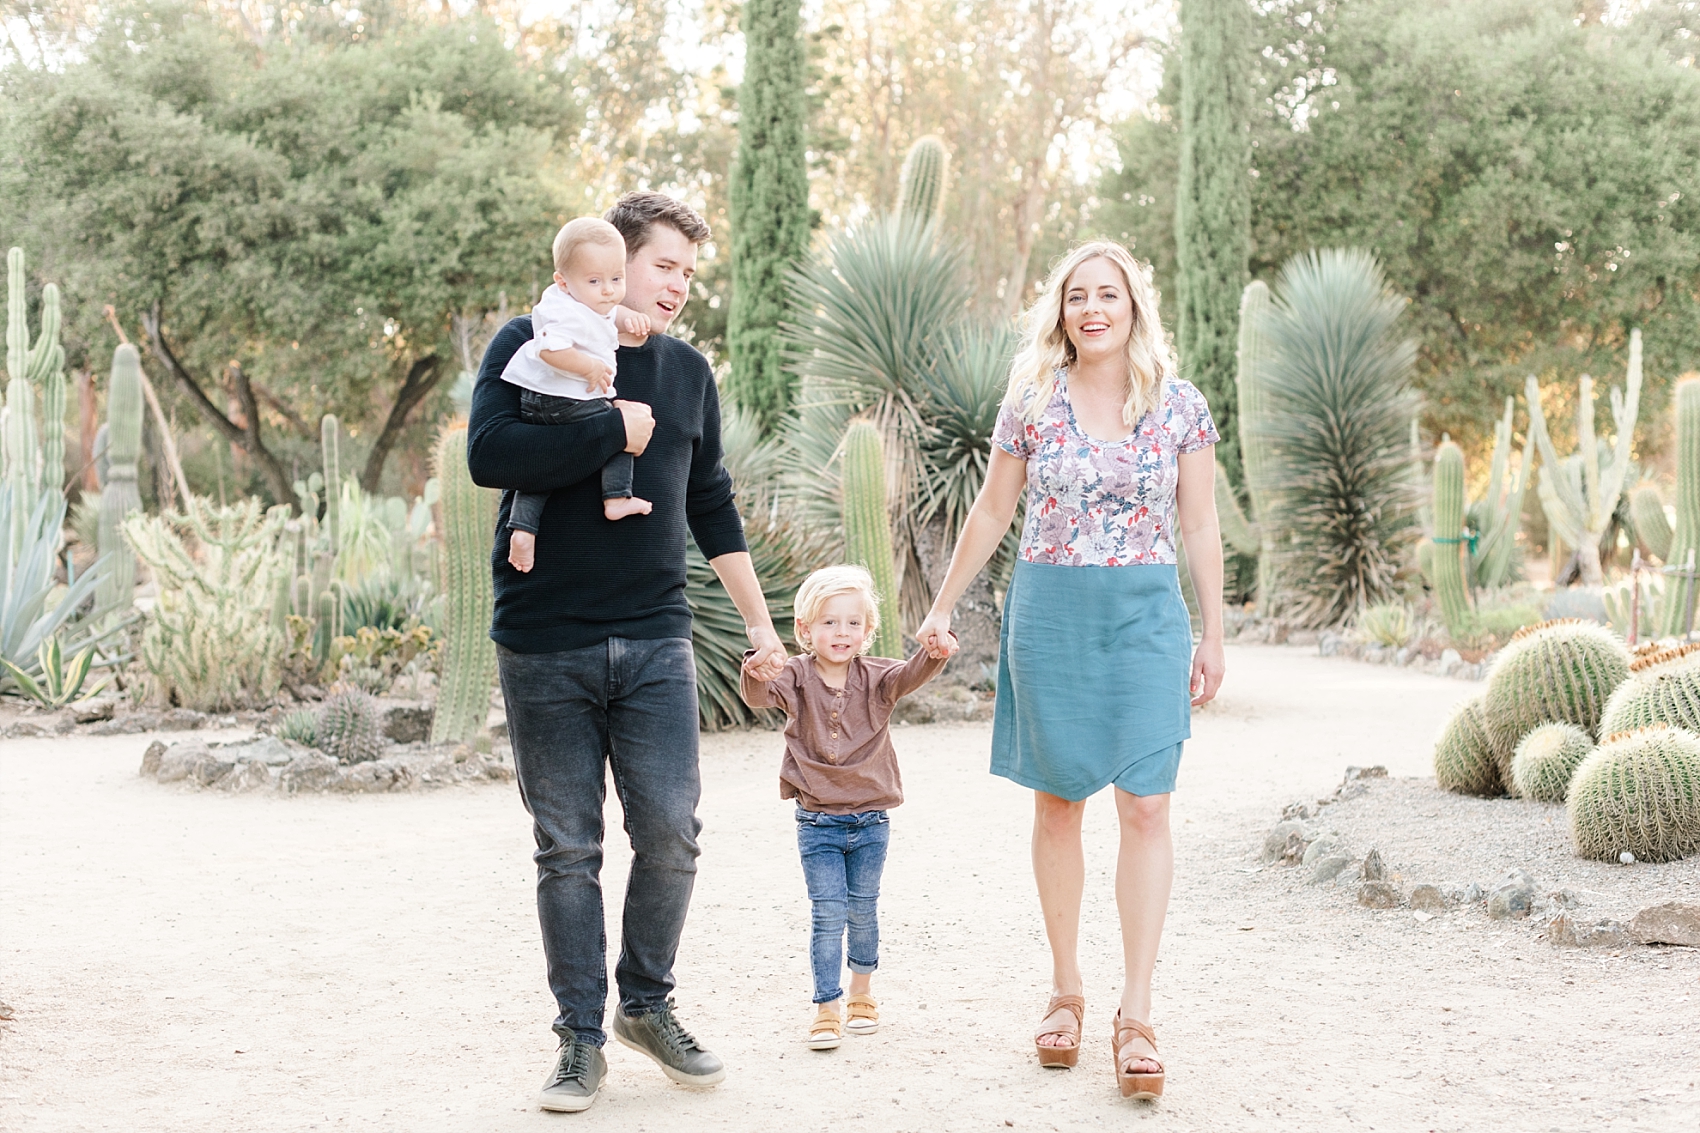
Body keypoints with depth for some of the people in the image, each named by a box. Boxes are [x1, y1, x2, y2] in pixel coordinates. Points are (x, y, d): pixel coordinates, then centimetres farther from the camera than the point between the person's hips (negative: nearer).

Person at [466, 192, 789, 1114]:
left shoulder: (687, 372, 13)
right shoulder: (531, 344, -1)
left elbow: (712, 507, 20)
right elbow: (488, 453, -18)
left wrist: (760, 623, 20)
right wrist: (615, 431, -16)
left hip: (655, 644, 3)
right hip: (544, 648, -3)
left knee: (670, 832, -2)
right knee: (567, 850, 3)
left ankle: (647, 1004, 20)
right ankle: (581, 1037, 14)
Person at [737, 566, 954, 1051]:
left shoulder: (876, 678, -2)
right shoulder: (797, 677, -6)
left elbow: (911, 674, -20)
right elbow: (760, 695, -23)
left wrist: (935, 654, -43)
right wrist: (755, 673, -48)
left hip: (870, 819, 2)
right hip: (817, 823, -2)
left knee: (863, 910, 13)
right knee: (828, 914, -4)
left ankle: (861, 993, 33)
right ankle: (827, 1008, 4)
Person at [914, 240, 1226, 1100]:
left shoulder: (1180, 407, 2)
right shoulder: (1032, 402, 3)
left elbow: (1199, 526, 6)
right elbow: (992, 512, 11)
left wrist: (1212, 635, 4)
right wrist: (943, 607, 13)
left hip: (1146, 614, -1)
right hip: (1049, 611, 1)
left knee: (1146, 807, -7)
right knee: (1058, 803, 6)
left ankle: (1136, 1015, -4)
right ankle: (1065, 990, 18)